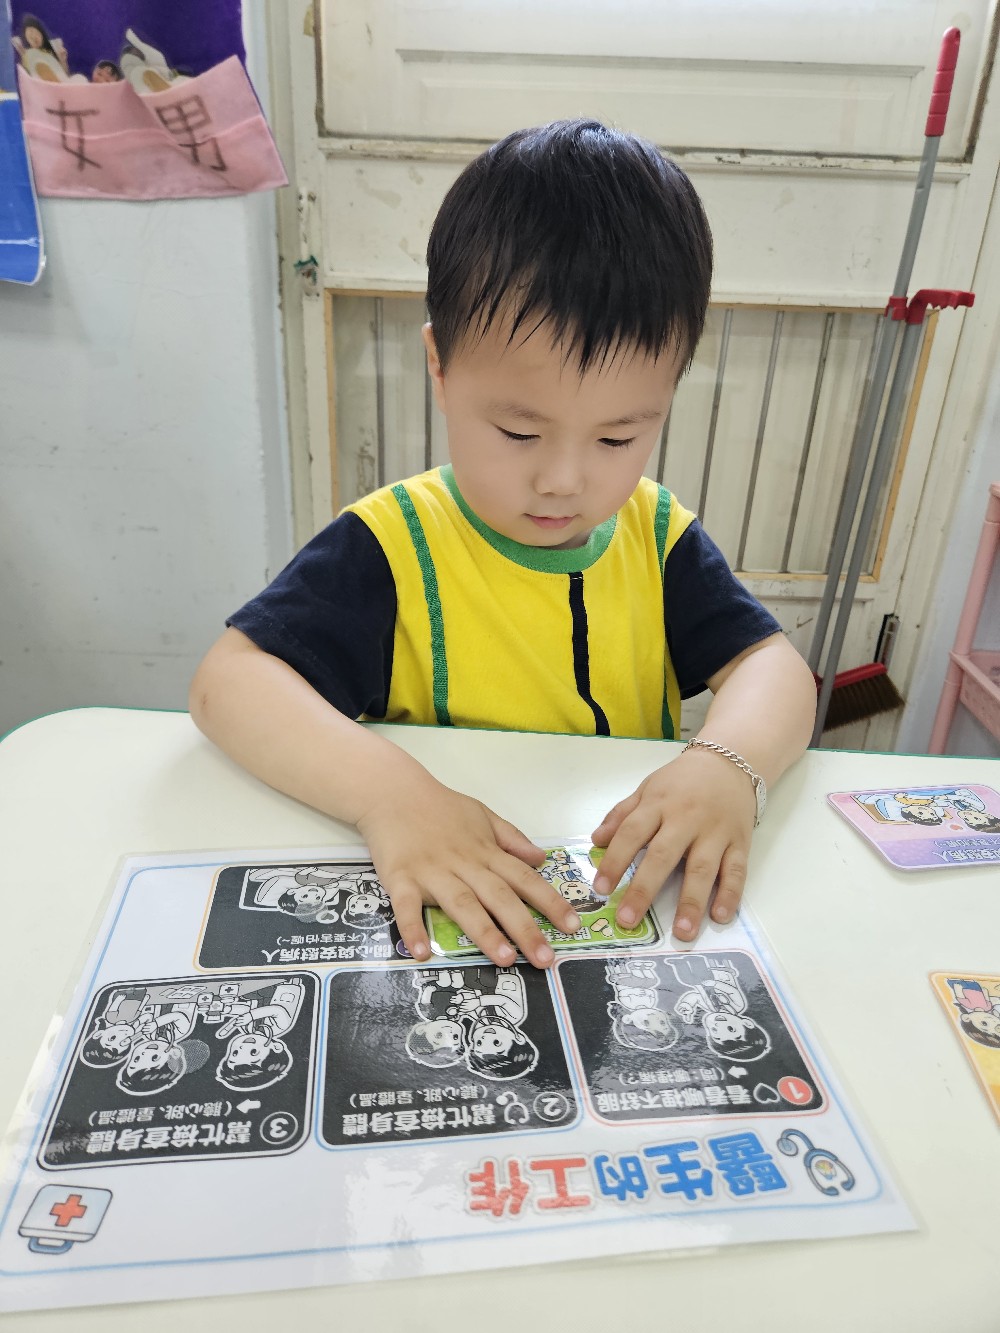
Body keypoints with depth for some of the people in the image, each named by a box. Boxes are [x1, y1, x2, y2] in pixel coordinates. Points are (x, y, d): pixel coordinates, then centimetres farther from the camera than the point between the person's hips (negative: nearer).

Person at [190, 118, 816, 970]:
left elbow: (773, 664, -3)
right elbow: (228, 680, -19)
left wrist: (730, 762, -26)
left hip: (639, 900, 3)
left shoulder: (658, 533, 1)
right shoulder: (392, 547, -12)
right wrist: (388, 791, -35)